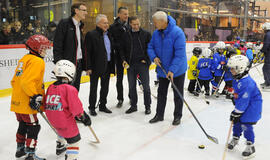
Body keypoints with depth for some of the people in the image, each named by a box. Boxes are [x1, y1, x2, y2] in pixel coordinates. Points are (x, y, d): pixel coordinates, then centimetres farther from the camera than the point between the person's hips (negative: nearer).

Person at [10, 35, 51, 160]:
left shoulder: (24, 59, 15)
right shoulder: (37, 61, -15)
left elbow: (14, 80, 20)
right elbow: (27, 81, -27)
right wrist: (35, 96, -25)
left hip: (17, 101, 10)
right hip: (26, 103, -10)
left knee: (23, 124, 23)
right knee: (33, 127, 1)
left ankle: (20, 149, 38)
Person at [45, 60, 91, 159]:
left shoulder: (50, 87, 4)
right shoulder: (69, 89, -20)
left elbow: (46, 105, 14)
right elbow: (76, 107, -19)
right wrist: (84, 117, -4)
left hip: (52, 120, 9)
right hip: (65, 121, -9)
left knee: (62, 131, 37)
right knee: (74, 140, 5)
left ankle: (60, 147, 58)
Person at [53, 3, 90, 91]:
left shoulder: (79, 26, 16)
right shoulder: (64, 23, -8)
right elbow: (57, 45, -13)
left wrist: (85, 66, 16)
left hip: (78, 63, 8)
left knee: (75, 90, 14)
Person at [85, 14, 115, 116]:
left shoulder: (108, 35, 11)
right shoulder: (91, 35, -10)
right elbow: (88, 52, -13)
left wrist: (112, 65, 10)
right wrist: (89, 67, -16)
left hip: (107, 66, 7)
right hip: (96, 66, -6)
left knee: (105, 88, 15)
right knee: (93, 88, 7)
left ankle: (102, 106, 31)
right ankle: (92, 107, 21)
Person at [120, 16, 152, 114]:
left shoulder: (146, 34, 0)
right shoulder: (126, 35, 6)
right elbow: (122, 49, 12)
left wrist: (146, 59, -7)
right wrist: (124, 60, 0)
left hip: (143, 64, -3)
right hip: (130, 64, 3)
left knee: (146, 86, 2)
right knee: (131, 86, 9)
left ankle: (147, 106, 16)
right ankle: (133, 106, 23)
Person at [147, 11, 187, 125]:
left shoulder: (177, 32, -23)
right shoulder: (156, 33, -3)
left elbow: (180, 54, -26)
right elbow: (150, 47, 6)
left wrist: (172, 70, -31)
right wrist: (154, 57, -15)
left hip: (177, 70, -5)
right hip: (162, 69, 6)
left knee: (178, 94, 9)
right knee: (161, 93, 14)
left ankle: (177, 116, 25)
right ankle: (159, 115, 28)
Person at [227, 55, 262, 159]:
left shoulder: (247, 83, -31)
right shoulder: (237, 79, 1)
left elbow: (243, 101, -29)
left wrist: (236, 113, -23)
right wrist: (235, 112, 19)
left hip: (251, 107, -9)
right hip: (242, 105, 9)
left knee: (246, 125, -6)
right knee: (237, 122, 14)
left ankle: (250, 147, 11)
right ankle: (235, 138, 35)